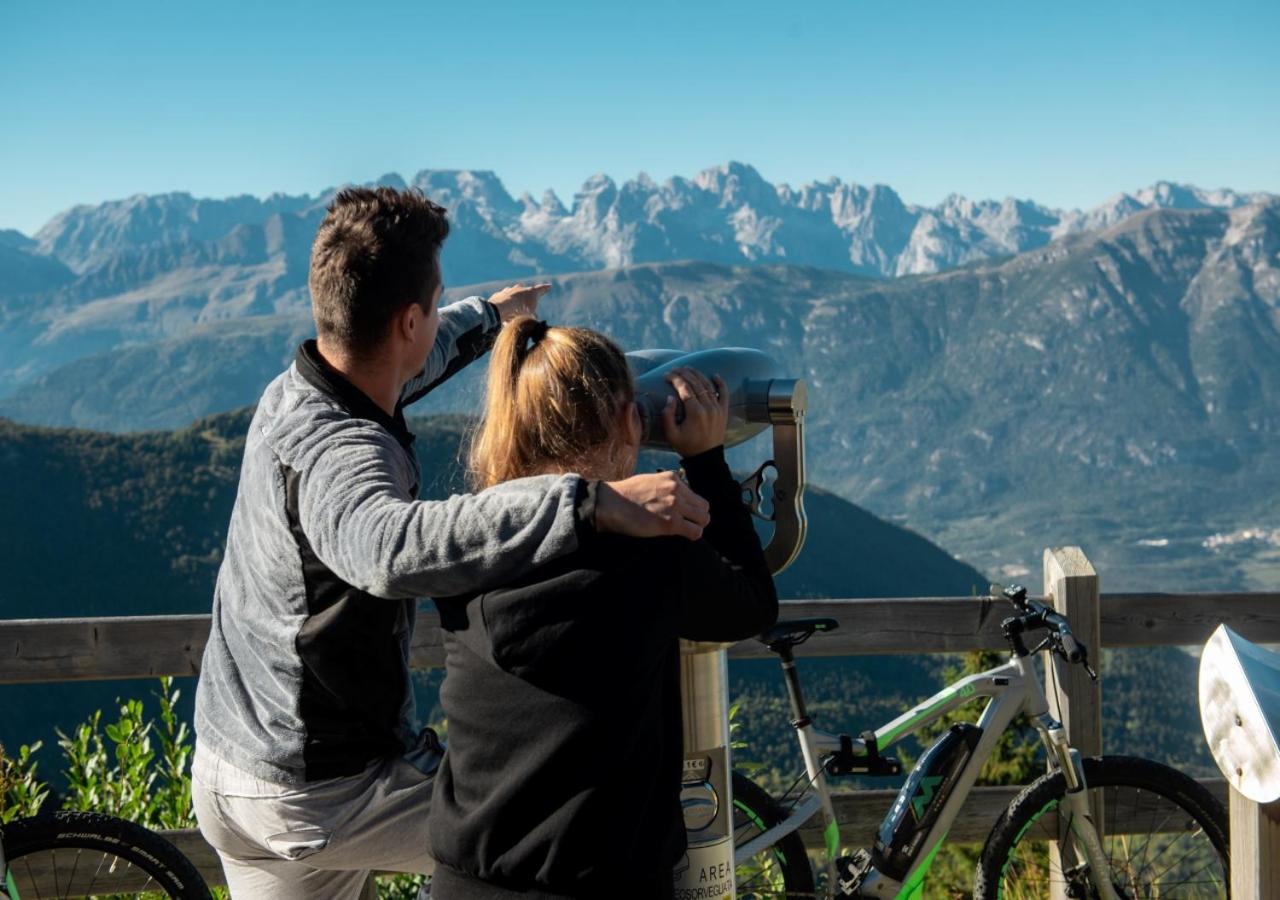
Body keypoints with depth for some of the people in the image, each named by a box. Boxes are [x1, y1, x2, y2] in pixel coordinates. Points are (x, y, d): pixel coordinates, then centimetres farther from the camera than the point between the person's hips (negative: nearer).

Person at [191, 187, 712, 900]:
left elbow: (402, 364, 24)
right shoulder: (340, 451, -31)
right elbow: (394, 549, -56)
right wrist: (594, 501, -57)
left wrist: (489, 315, 40)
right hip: (327, 800, -9)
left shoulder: (292, 391, 0)